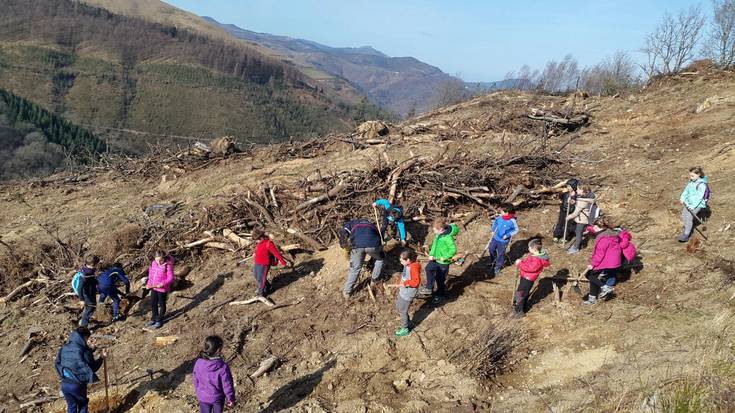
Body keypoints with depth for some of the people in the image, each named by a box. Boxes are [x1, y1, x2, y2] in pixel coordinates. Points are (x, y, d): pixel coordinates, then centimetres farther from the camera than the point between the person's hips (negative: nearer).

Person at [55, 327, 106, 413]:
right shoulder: (85, 351, -14)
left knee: (71, 406, 21)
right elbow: (92, 368, -8)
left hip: (64, 384, 5)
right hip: (77, 384, -5)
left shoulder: (63, 348, 3)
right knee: (82, 405, 19)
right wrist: (101, 358, 4)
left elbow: (57, 364, 10)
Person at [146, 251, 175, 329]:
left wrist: (163, 284, -32)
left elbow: (170, 278, -19)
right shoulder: (153, 263, 0)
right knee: (153, 304, 18)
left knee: (161, 304, 10)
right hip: (153, 288, 6)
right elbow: (151, 274, 13)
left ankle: (159, 321, 24)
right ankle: (154, 318, 37)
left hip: (162, 289, -6)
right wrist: (149, 284, 5)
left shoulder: (168, 265, -19)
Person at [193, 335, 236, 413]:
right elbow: (227, 385, -19)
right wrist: (231, 399, -3)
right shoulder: (223, 367, -30)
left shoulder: (198, 363, -19)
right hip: (218, 398, -2)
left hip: (203, 397, 2)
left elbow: (195, 380, -2)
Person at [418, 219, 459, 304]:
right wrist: (431, 254, -4)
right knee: (429, 268, -18)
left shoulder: (448, 237, -24)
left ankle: (439, 295, 29)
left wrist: (444, 257, -22)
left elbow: (453, 250, -25)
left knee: (440, 279, 8)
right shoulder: (437, 235, 0)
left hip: (443, 262, -7)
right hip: (435, 259, 7)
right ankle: (429, 288, -5)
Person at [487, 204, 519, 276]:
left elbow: (516, 230, -11)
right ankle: (493, 261, 50)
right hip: (495, 238, 5)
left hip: (503, 241, -5)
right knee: (491, 249, 22)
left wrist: (507, 235, -19)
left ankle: (497, 267, 33)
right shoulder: (499, 217, -11)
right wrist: (494, 230, 1)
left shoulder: (512, 221, -26)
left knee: (500, 254, 10)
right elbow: (495, 222, 11)